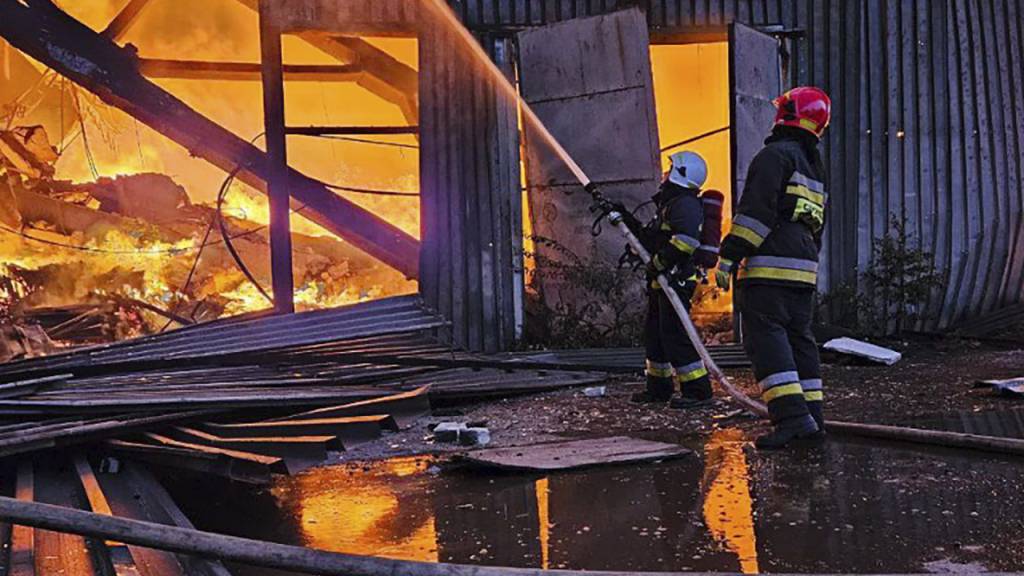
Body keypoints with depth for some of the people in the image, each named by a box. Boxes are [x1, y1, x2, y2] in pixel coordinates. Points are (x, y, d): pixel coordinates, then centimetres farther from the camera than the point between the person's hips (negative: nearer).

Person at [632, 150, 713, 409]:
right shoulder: (670, 202, 21)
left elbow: (686, 239, -29)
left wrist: (659, 263, -23)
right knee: (654, 333, 15)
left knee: (674, 334, -12)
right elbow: (655, 237, 28)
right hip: (662, 281, 11)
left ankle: (698, 390, -8)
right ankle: (659, 388, 25)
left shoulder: (684, 204, -13)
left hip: (676, 281, -11)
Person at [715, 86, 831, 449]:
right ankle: (812, 416, 13)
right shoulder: (814, 168, 25)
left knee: (765, 337, -11)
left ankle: (792, 416, -20)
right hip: (804, 269, 9)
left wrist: (729, 256, -17)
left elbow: (756, 210, -17)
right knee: (798, 337, 13)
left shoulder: (775, 155, -5)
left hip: (769, 267, -9)